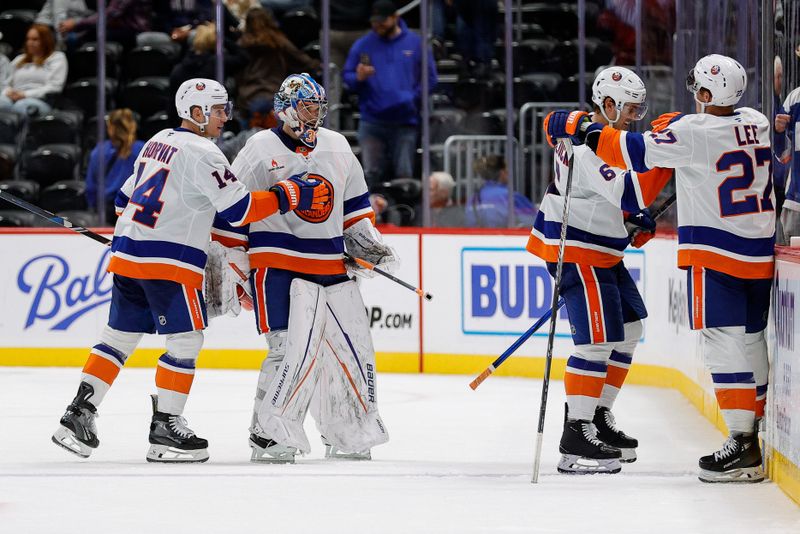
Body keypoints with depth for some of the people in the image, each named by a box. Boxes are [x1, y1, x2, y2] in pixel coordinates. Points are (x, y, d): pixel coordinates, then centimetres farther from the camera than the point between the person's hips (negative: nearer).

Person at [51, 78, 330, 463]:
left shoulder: (159, 142, 16)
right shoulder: (200, 153, -11)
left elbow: (126, 198, 23)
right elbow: (239, 209, -16)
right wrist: (291, 195, -10)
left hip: (128, 254, 9)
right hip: (169, 261, -9)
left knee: (121, 335, 12)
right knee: (186, 341, -1)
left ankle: (78, 416, 9)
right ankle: (165, 428, 0)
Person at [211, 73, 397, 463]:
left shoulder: (337, 147, 12)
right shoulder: (261, 150, -7)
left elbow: (355, 204, 24)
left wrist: (368, 243, 14)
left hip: (332, 268, 7)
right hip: (279, 266, -7)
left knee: (353, 349, 9)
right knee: (292, 351, -18)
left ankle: (349, 435, 24)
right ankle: (269, 436, -8)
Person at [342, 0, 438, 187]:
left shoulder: (415, 43, 6)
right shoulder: (362, 45, 7)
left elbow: (430, 77, 6)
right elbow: (347, 78, 8)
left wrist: (414, 98, -8)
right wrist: (358, 78, -15)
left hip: (405, 121, 0)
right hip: (372, 122, 0)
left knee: (404, 174, 0)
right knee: (371, 174, -6)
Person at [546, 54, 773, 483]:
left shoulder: (694, 131, -15)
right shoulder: (757, 123, 7)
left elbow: (637, 152, -15)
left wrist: (580, 129, -5)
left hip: (715, 253, -8)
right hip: (761, 254, 8)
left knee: (723, 341, -9)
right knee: (751, 339, 16)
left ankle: (741, 445, -15)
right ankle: (753, 431, 24)